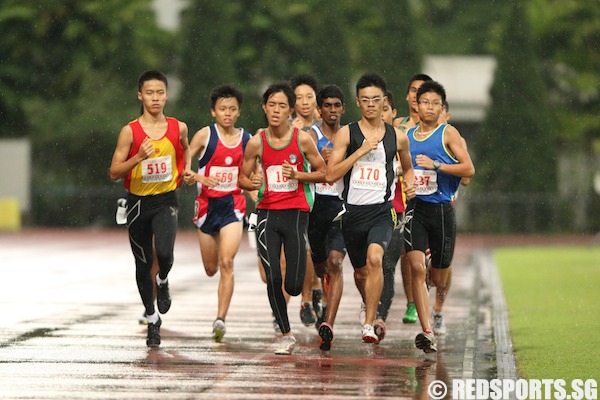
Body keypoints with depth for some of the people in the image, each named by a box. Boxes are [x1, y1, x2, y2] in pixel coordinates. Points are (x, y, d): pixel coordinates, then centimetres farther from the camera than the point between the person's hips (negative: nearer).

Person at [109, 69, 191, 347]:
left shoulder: (178, 128, -1)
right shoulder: (130, 132, -9)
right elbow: (114, 173, -9)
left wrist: (187, 170, 6)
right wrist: (138, 158, -23)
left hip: (166, 200, 0)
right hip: (138, 201, 0)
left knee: (164, 253, -25)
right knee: (143, 265, 10)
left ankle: (162, 282, 10)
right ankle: (152, 319, 28)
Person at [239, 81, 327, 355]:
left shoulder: (302, 139, -4)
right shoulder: (256, 142, 0)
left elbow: (322, 173, 5)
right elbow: (242, 178, 10)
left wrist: (297, 174, -13)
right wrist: (252, 183, -14)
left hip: (296, 212, -1)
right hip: (267, 212, 1)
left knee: (293, 286, -6)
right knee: (272, 279, -8)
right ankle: (286, 335, 8)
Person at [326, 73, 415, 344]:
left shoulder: (397, 137, 6)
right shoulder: (346, 133, 0)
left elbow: (407, 167, 26)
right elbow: (330, 175, -9)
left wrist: (409, 184, 4)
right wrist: (361, 151, -15)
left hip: (382, 210, -1)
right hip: (352, 210, 1)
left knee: (374, 259, -26)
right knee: (360, 272, 14)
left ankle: (369, 325, -23)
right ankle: (372, 311, 45)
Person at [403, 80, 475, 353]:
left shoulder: (448, 133, -1)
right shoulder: (406, 135, 11)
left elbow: (469, 169, -10)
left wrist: (436, 165, -18)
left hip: (441, 208, -2)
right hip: (414, 208, 2)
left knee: (439, 278, 8)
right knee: (416, 267, -19)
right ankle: (427, 333, -20)